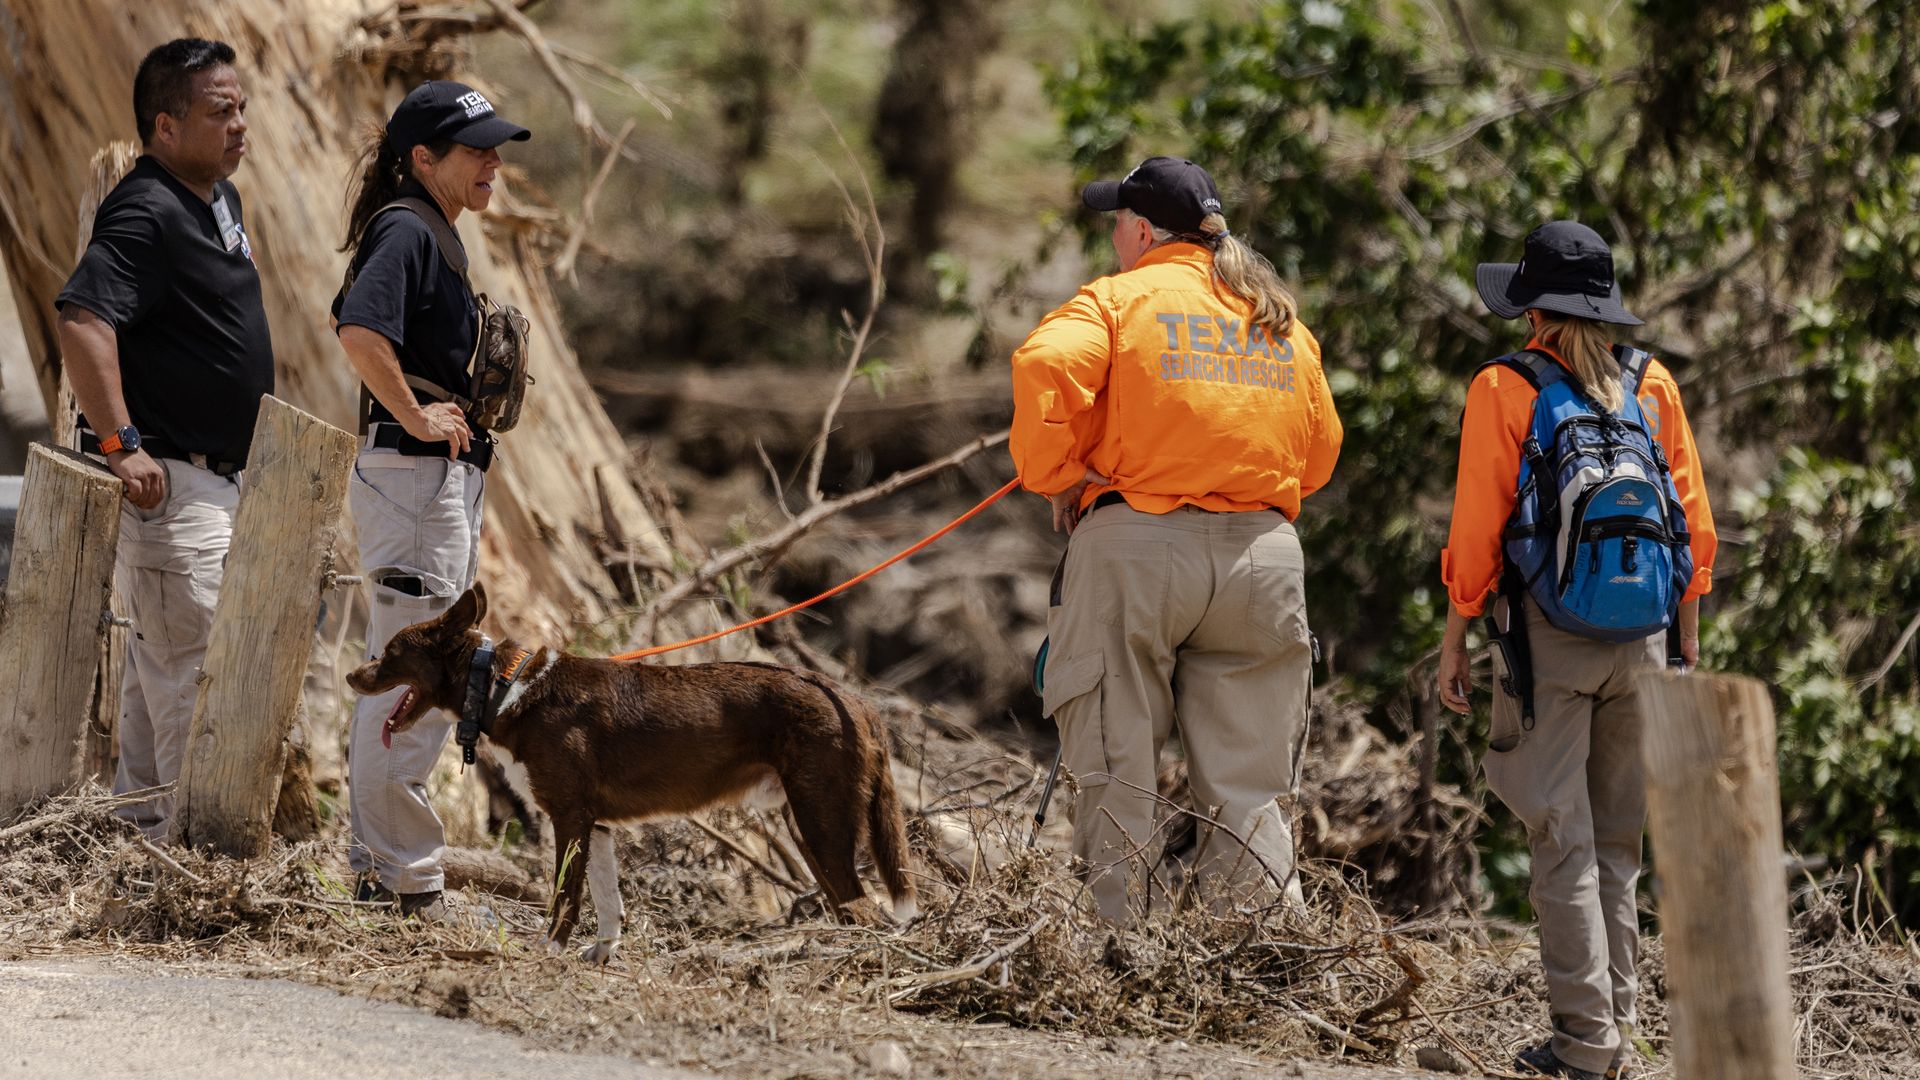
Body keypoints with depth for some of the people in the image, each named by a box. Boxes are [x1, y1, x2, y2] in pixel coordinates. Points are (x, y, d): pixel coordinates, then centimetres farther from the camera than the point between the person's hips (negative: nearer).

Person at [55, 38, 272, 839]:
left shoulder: (219, 199, 13)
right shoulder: (147, 212, -19)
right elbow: (82, 320, -31)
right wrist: (120, 443, -31)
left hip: (217, 475, 10)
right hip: (169, 479, -10)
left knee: (161, 665, 17)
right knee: (194, 669, -8)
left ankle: (144, 826, 26)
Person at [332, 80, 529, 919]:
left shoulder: (435, 235, 15)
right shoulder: (407, 230, -14)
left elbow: (355, 314, 29)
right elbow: (360, 329, -31)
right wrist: (413, 416, -22)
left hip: (445, 478, 11)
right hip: (416, 473, -11)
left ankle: (378, 866, 21)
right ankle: (406, 880, -4)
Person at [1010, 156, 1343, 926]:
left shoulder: (1118, 300, 0)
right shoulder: (1284, 321, 17)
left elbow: (1044, 368, -19)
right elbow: (1320, 451, 20)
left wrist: (1056, 477, -8)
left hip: (1137, 548, -4)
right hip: (1264, 555, 4)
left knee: (1117, 774, 3)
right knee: (1249, 792, 6)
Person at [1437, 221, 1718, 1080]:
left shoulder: (1505, 391, -6)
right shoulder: (1652, 387, 6)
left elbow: (1478, 528, -6)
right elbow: (1693, 518, 8)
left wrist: (1454, 640, 3)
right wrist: (1688, 641, 16)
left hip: (1549, 638, -4)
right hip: (1639, 641, 4)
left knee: (1563, 841, -3)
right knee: (1617, 840, 12)